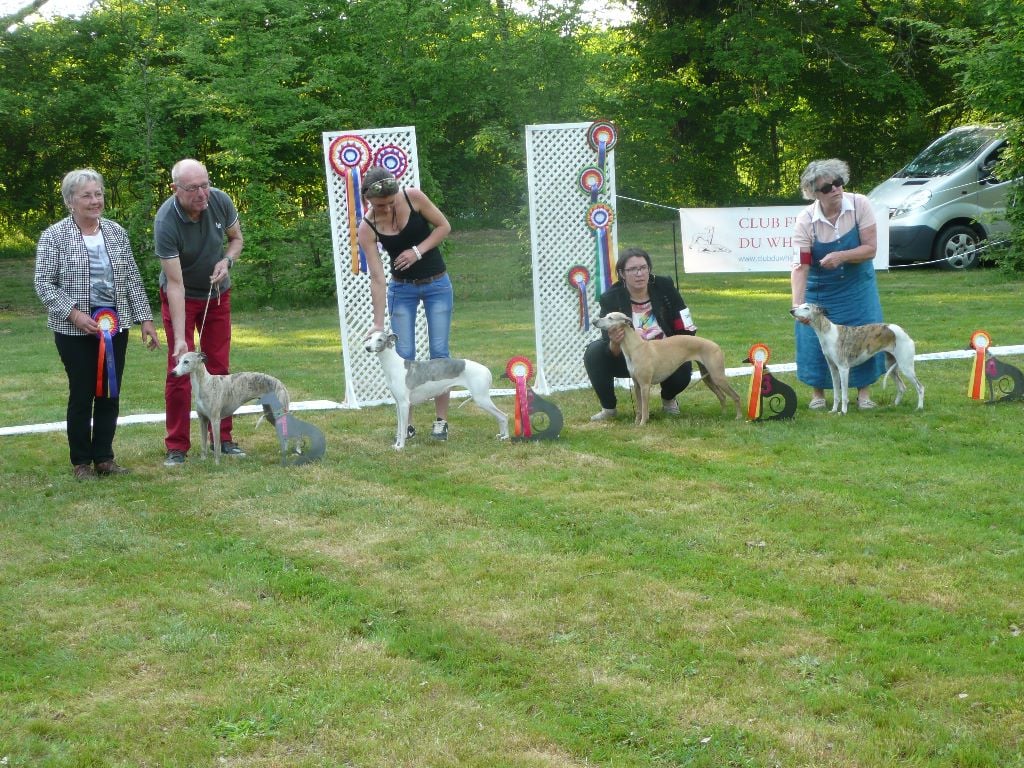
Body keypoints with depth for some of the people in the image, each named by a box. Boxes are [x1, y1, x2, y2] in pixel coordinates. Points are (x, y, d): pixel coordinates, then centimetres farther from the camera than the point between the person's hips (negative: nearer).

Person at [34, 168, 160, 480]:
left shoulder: (116, 232, 7)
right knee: (82, 394, 2)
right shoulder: (54, 237, -6)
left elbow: (132, 279, 10)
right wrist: (74, 314, -18)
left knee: (110, 393, 7)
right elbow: (44, 284, -8)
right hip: (75, 330, -4)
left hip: (115, 326, 4)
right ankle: (81, 461, 13)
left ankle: (104, 457, 17)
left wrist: (145, 319, 5)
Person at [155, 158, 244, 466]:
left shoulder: (220, 201, -19)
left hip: (217, 294, 4)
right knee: (180, 369, -6)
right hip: (181, 298, -4)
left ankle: (222, 438, 15)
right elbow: (175, 283, -31)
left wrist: (227, 261, -21)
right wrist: (179, 338, -34)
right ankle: (177, 446, 1)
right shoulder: (166, 222, -31)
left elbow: (236, 238, 2)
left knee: (219, 367, 6)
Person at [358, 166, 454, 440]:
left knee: (439, 351, -2)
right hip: (402, 288, 0)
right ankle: (406, 422, 6)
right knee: (404, 356, -3)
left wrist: (418, 251, -21)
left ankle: (441, 420, 5)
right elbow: (377, 277, -18)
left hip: (437, 284, 0)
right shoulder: (367, 228, -17)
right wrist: (378, 322, -22)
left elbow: (444, 226, -7)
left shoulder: (413, 197, -18)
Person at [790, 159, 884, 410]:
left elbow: (870, 249, -16)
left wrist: (841, 256, -33)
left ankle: (864, 391, 13)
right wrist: (798, 305, -37)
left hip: (857, 283, 1)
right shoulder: (805, 220, -22)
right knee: (815, 337, -1)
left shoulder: (860, 205, -19)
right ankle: (817, 392, 18)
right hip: (821, 287, -1)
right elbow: (800, 267, -25)